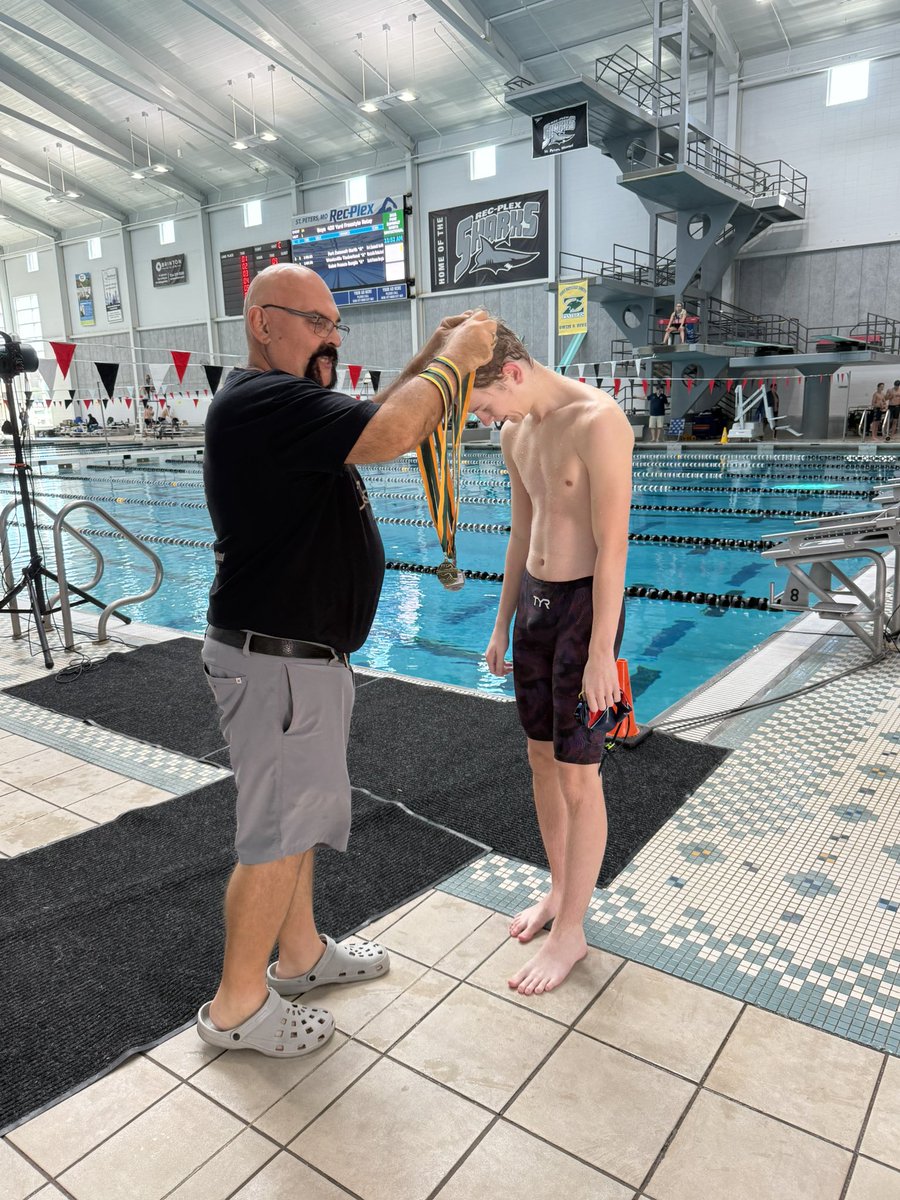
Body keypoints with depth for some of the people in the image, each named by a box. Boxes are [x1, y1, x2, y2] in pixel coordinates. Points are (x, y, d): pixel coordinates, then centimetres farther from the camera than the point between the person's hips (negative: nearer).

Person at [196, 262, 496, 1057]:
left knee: (299, 814, 21)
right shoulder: (262, 403, -20)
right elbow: (389, 435, -32)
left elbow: (370, 424, 20)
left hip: (304, 654, 11)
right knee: (277, 836, 3)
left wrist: (433, 359, 7)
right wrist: (454, 359, -17)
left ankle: (300, 954, 40)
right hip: (278, 662, -11)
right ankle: (237, 1007, 22)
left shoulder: (285, 403, 15)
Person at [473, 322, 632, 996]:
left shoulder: (597, 421, -18)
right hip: (534, 601, 8)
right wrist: (502, 626, 16)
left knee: (577, 776, 2)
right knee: (542, 759, 16)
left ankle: (571, 932, 19)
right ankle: (560, 890, 36)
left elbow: (612, 548, -19)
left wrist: (601, 654, -19)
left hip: (585, 606, -8)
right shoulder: (517, 430, 7)